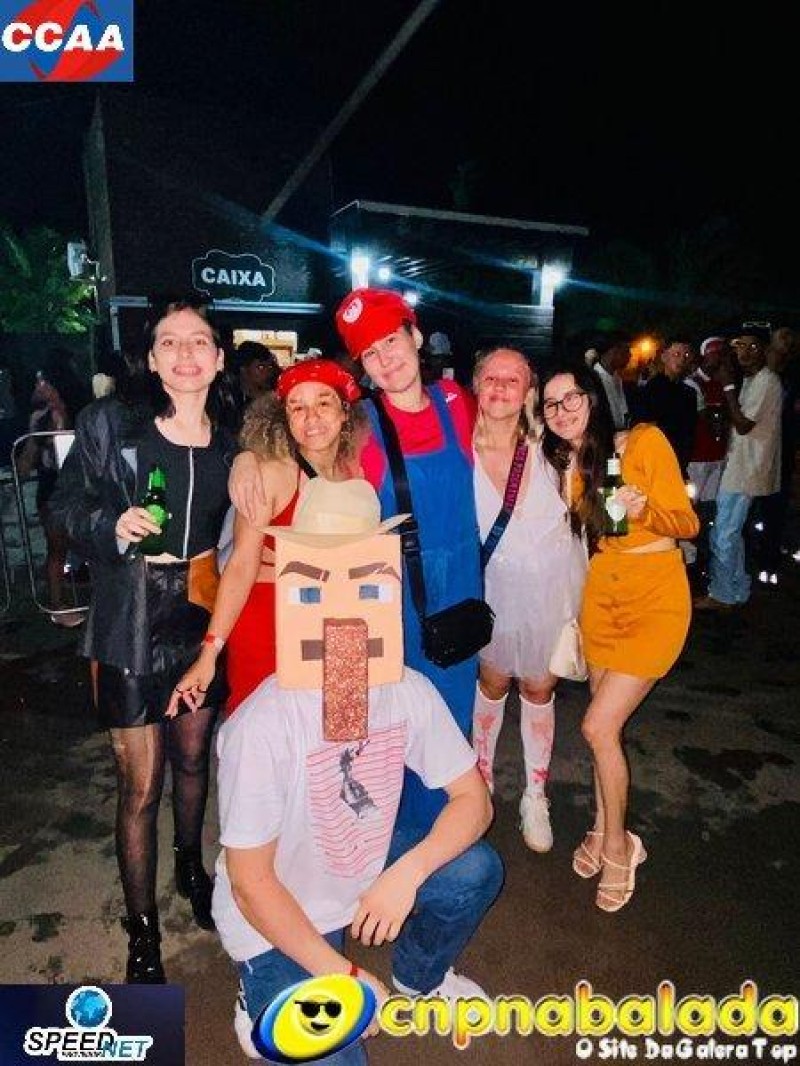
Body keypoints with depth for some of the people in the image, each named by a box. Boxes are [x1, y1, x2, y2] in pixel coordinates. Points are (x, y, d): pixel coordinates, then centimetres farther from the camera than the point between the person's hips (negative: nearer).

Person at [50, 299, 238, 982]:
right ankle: (142, 933, 26)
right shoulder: (109, 422, -7)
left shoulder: (230, 440, 3)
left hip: (202, 620, 4)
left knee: (194, 757, 20)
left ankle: (191, 867, 48)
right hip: (132, 624, -3)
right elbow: (66, 504, -2)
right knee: (141, 785, 4)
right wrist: (112, 525, -20)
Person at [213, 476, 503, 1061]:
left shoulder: (410, 692, -17)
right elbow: (250, 881, -22)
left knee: (476, 869, -13)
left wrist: (406, 873, -23)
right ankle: (270, 1009, 16)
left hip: (365, 878, 5)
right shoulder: (262, 725, -32)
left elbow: (474, 800, -8)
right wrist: (343, 976, -18)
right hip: (277, 922, -4)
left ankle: (419, 974, 19)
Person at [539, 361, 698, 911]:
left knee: (599, 726, -8)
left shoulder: (645, 441, -12)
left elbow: (687, 523, -10)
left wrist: (643, 509, -28)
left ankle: (616, 844, 17)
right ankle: (605, 829, 34)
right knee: (607, 724, 12)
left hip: (656, 596, -5)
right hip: (601, 592, 5)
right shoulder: (565, 465, 4)